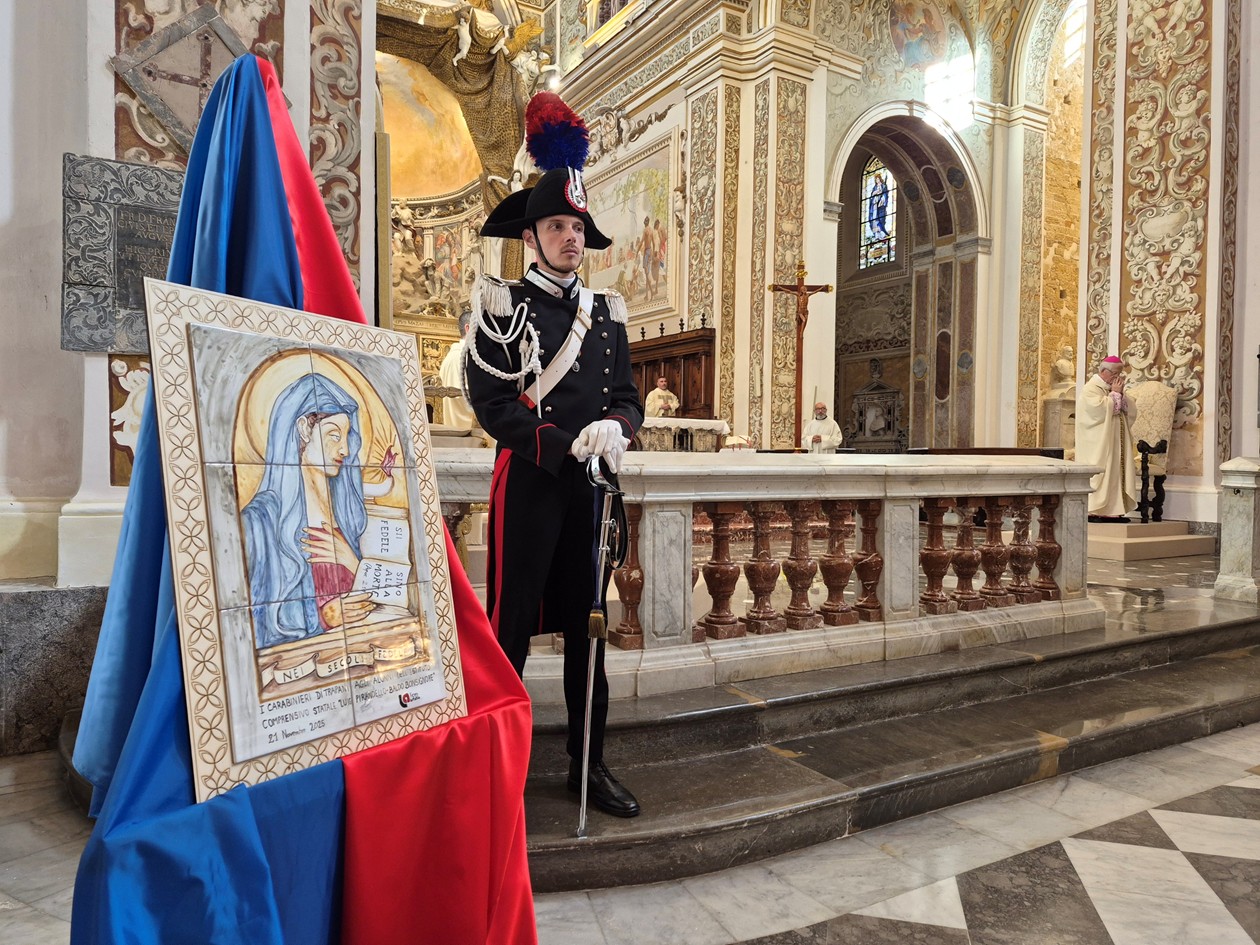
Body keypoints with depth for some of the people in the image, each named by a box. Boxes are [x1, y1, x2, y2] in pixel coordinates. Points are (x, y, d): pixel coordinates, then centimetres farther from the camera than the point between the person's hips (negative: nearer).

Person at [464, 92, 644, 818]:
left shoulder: (607, 313, 14)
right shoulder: (501, 307, 0)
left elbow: (628, 397, 11)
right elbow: (493, 404, -9)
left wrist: (613, 428, -13)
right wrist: (570, 444, -17)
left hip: (593, 486, 5)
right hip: (529, 482, -4)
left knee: (586, 625, 11)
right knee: (512, 626, 0)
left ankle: (589, 764, 23)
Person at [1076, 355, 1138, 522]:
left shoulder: (1113, 389, 19)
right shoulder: (1090, 388, -6)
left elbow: (1132, 410, 12)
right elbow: (1100, 409, -23)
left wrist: (1120, 394, -2)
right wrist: (1114, 394, -10)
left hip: (1117, 442, 8)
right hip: (1098, 444, -8)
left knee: (1116, 474, 4)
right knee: (1098, 474, -10)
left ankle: (1112, 511, 6)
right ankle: (1092, 511, -8)